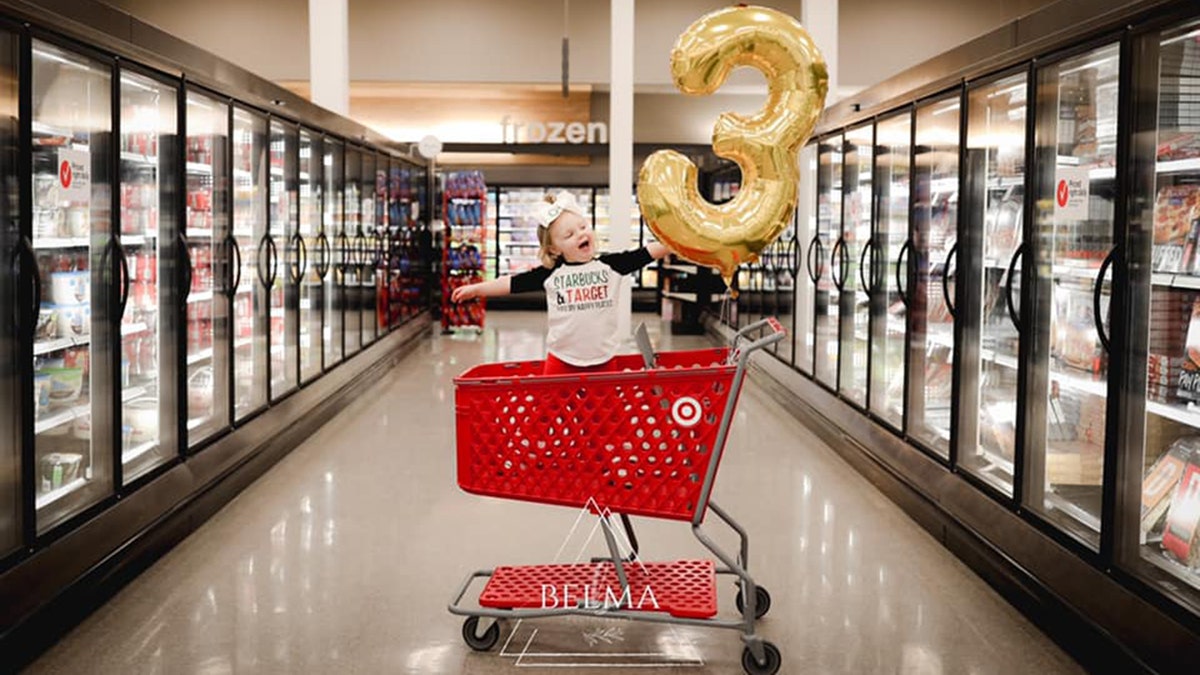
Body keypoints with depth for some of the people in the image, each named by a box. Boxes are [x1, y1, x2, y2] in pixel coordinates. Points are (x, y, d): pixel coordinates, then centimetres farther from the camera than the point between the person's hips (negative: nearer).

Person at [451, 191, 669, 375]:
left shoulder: (611, 265, 0)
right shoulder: (551, 274, -1)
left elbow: (646, 253, -3)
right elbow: (513, 283, 2)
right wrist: (476, 289, 1)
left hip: (603, 361, 1)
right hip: (562, 362, -1)